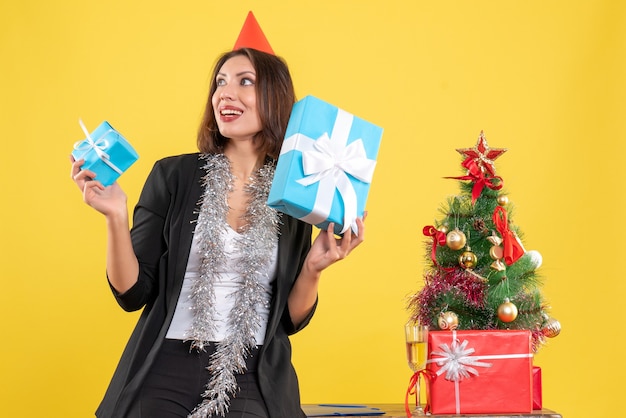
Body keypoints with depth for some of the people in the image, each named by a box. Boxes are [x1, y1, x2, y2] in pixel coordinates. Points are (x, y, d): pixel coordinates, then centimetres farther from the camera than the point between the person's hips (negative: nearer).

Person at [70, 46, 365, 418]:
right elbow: (133, 294, 0)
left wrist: (314, 268, -9)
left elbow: (291, 320, 9)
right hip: (164, 373, -1)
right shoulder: (173, 175, 0)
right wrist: (116, 217, -14)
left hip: (254, 383, 1)